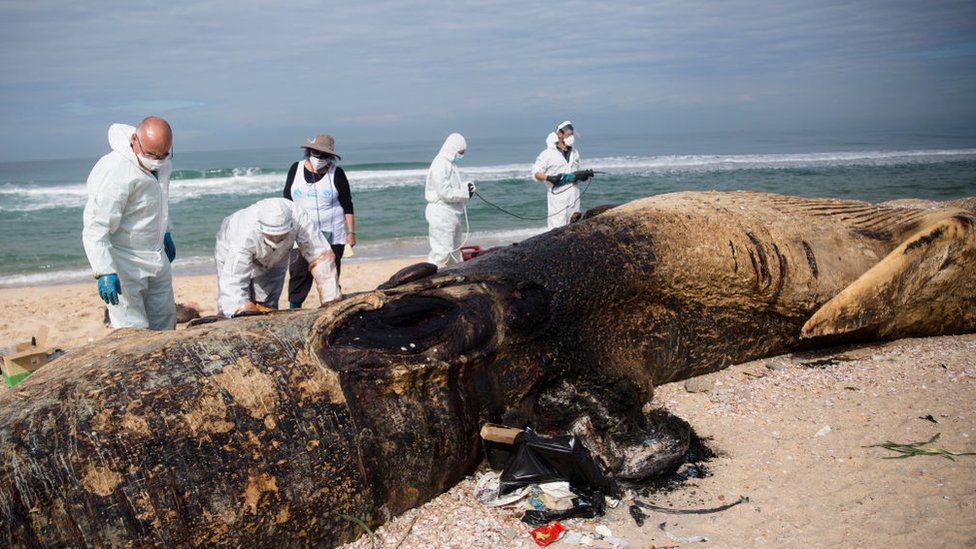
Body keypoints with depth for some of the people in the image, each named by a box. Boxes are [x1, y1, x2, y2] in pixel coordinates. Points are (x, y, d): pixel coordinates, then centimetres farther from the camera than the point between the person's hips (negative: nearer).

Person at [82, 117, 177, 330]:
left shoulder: (161, 164, 2)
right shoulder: (115, 172, -25)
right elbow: (95, 228, -26)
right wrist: (105, 272, -32)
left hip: (157, 261, 8)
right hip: (125, 266, -8)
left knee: (164, 324, 15)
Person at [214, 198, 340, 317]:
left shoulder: (298, 217, -39)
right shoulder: (245, 236, -44)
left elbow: (321, 257, -36)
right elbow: (233, 283, -41)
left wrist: (331, 303, -38)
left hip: (274, 260, 2)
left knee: (268, 308, -3)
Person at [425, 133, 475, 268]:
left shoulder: (450, 164, 15)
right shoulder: (440, 165, -17)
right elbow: (445, 193, -23)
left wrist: (466, 186, 2)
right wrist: (466, 193, -15)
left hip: (451, 214, 11)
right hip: (441, 214, -11)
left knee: (454, 250, 18)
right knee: (442, 251, -12)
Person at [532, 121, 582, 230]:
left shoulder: (574, 152, 15)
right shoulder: (548, 154, -5)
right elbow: (536, 173, -8)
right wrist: (549, 178, -25)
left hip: (574, 196, 6)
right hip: (558, 196, -6)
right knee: (558, 227, -12)